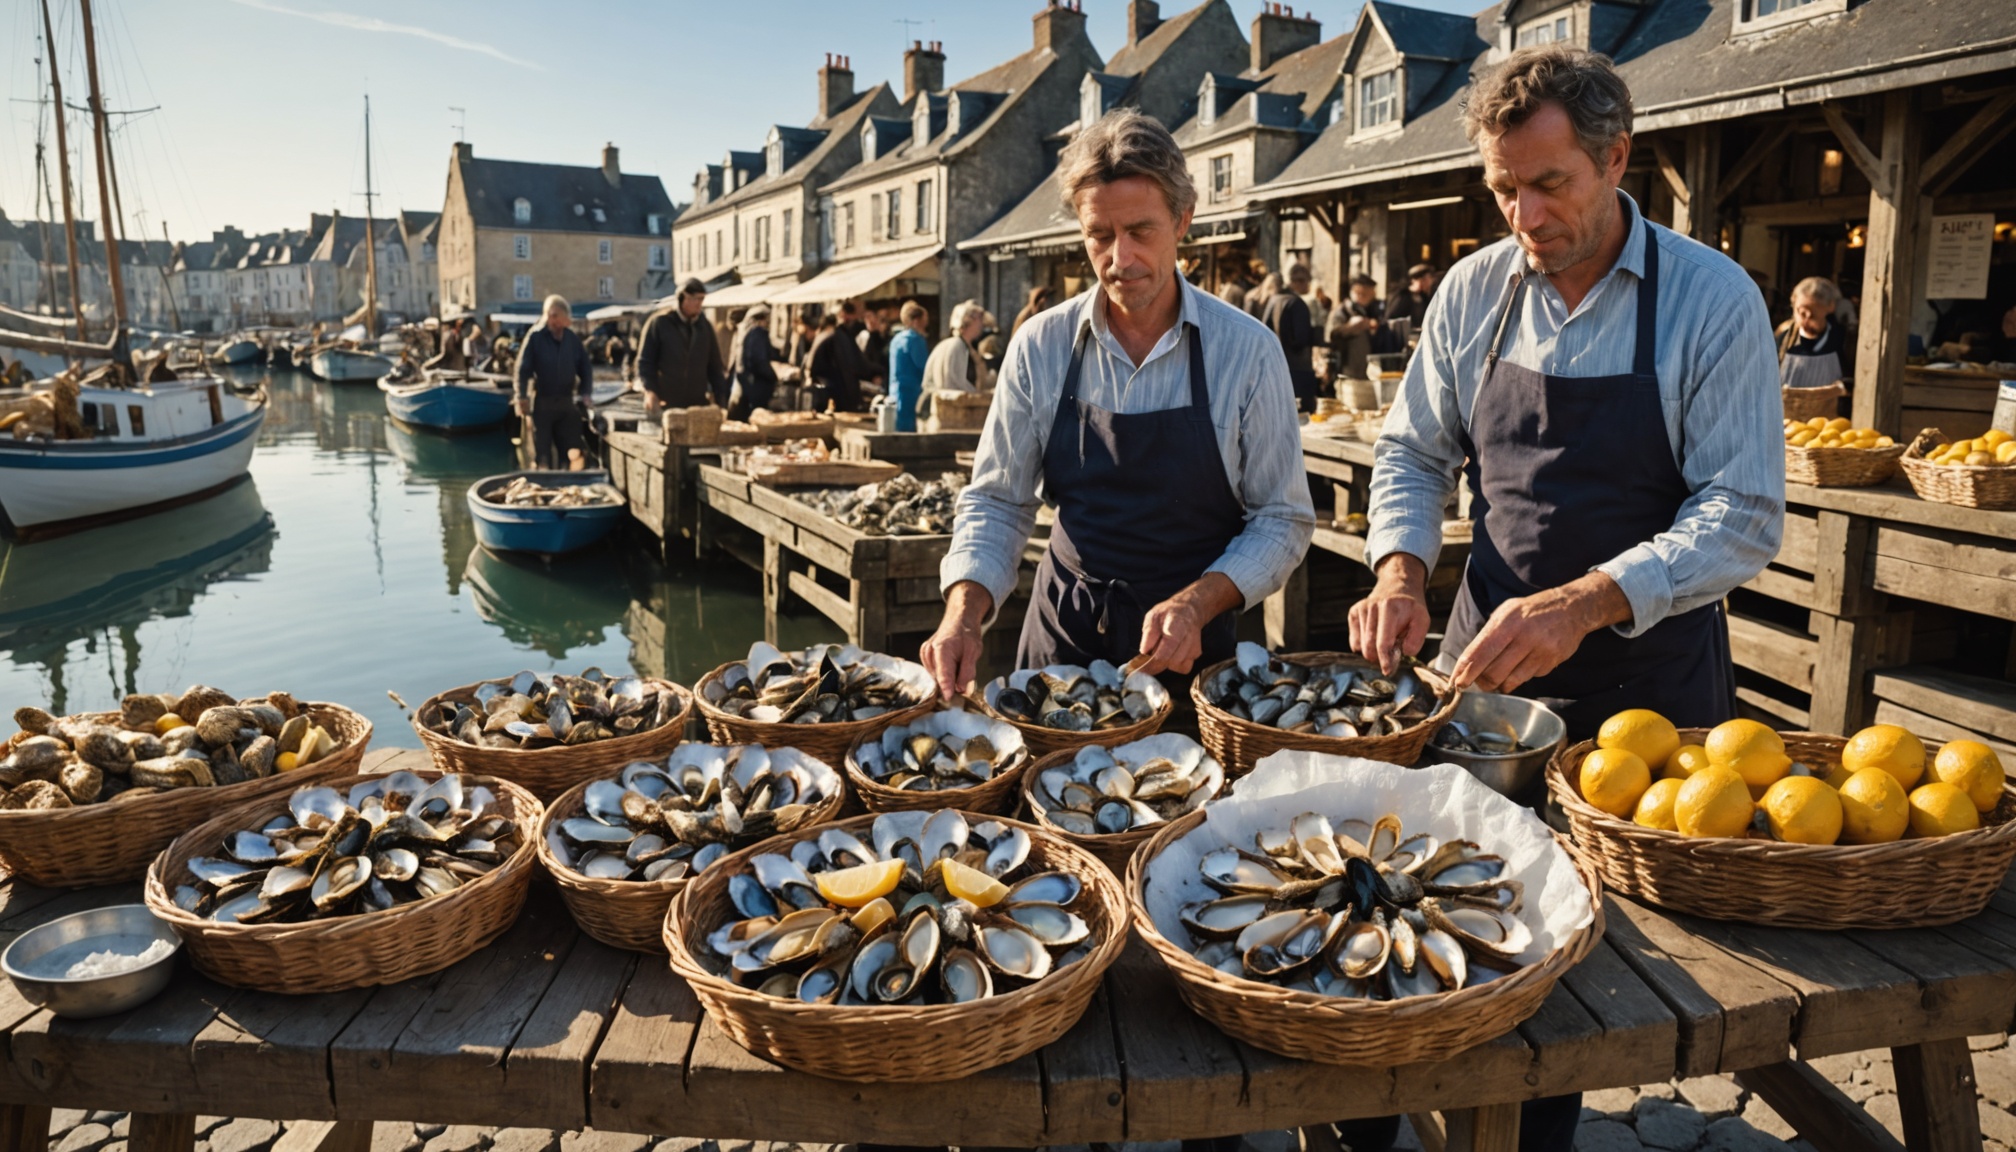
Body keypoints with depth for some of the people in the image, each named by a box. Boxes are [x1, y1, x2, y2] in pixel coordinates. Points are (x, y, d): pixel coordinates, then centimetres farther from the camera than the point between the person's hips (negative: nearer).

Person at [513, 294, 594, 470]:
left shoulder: (574, 339, 4)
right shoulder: (535, 337, -6)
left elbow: (585, 370, 12)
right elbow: (523, 370, -7)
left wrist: (584, 394, 0)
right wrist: (522, 398, -14)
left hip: (567, 403, 3)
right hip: (542, 402, -3)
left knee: (576, 452, -1)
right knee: (542, 453, 2)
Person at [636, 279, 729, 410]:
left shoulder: (704, 325, 11)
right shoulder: (659, 323, -1)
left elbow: (715, 365, 15)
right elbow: (645, 362, -2)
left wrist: (720, 399, 8)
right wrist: (650, 392, -16)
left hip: (698, 404, 4)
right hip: (665, 404, -3)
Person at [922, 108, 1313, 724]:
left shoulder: (1248, 352, -10)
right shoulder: (1040, 347, -5)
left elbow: (1283, 520, -5)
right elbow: (996, 502, 0)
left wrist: (1197, 604, -21)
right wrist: (963, 615, -16)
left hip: (1190, 649, -1)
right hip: (1063, 636, 2)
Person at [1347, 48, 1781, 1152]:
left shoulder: (1712, 299, -11)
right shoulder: (1474, 293, 0)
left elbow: (1743, 517, -14)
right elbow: (1412, 453, 8)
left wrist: (1582, 604, -28)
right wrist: (1401, 568, -12)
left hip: (1647, 677, -3)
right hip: (1488, 658, 3)